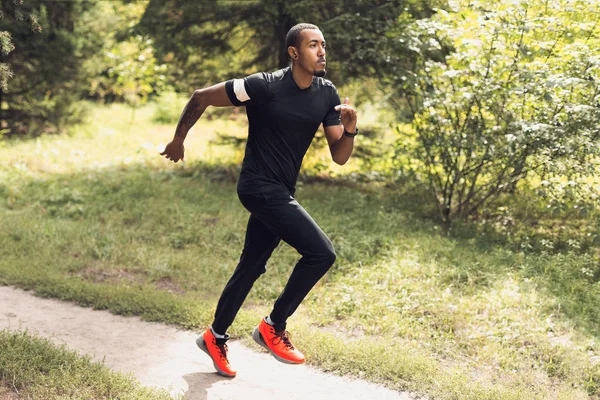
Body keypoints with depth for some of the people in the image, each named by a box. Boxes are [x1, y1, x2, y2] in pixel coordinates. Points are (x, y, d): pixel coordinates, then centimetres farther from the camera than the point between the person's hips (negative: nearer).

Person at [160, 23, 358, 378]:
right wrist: (178, 140, 2)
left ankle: (216, 338, 33)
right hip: (260, 186, -7)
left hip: (281, 191, 7)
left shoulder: (327, 94, 0)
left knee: (251, 267, 16)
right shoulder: (265, 86, -18)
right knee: (322, 252, -16)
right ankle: (273, 327, 0)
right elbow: (200, 98, -9)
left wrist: (350, 129, -19)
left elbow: (339, 157, 2)